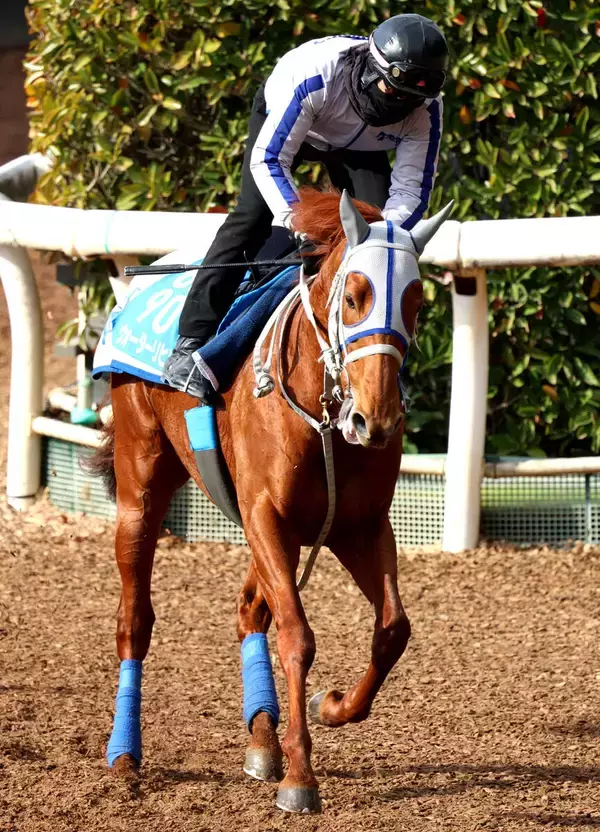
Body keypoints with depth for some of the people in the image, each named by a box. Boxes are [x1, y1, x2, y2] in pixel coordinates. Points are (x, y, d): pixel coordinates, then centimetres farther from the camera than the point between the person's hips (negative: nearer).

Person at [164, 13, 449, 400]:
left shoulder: (425, 111, -32)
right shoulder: (315, 75, -43)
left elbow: (410, 192, -26)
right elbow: (268, 158, -38)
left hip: (359, 144, 3)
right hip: (282, 120, -3)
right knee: (255, 213, -19)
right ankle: (192, 342, -20)